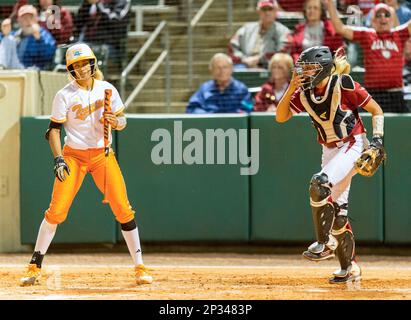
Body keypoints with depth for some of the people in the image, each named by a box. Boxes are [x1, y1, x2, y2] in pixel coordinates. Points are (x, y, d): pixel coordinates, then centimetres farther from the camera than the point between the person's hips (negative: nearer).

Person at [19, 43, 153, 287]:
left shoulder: (107, 89, 1)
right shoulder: (65, 95, -6)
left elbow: (122, 122, 7)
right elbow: (54, 129, -3)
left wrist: (115, 121, -16)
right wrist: (59, 160, -14)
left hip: (103, 154, 2)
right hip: (73, 156, -2)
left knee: (123, 209, -6)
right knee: (56, 211, -9)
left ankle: (140, 266, 3)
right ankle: (35, 267, 1)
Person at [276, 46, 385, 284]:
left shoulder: (344, 85, -16)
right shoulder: (304, 93, 1)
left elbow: (376, 111, -8)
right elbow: (281, 117, -4)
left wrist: (377, 139, -19)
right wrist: (291, 88, -15)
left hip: (354, 146, -7)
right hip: (330, 151, 7)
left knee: (320, 185, -28)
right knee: (336, 210, 5)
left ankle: (325, 243, -18)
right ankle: (350, 268, 15)